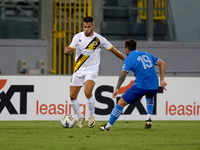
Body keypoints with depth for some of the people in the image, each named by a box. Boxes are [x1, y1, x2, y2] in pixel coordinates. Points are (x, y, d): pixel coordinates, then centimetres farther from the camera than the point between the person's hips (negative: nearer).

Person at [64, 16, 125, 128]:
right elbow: (70, 51, -9)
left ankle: (92, 116, -4)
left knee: (88, 92, -26)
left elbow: (113, 50, 2)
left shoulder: (99, 39, -7)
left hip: (92, 70, -3)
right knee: (73, 96, 0)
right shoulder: (78, 37, -2)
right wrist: (67, 51, -35)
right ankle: (80, 117, 22)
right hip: (78, 70, 4)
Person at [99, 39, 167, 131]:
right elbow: (162, 63, 19)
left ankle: (108, 126, 10)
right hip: (154, 87, 5)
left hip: (140, 86, -5)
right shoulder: (146, 54, 20)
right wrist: (162, 80, 18)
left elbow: (123, 73, -13)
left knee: (121, 103, 7)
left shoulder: (129, 59, 2)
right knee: (150, 97, 41)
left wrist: (117, 88, -12)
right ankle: (149, 118, 20)